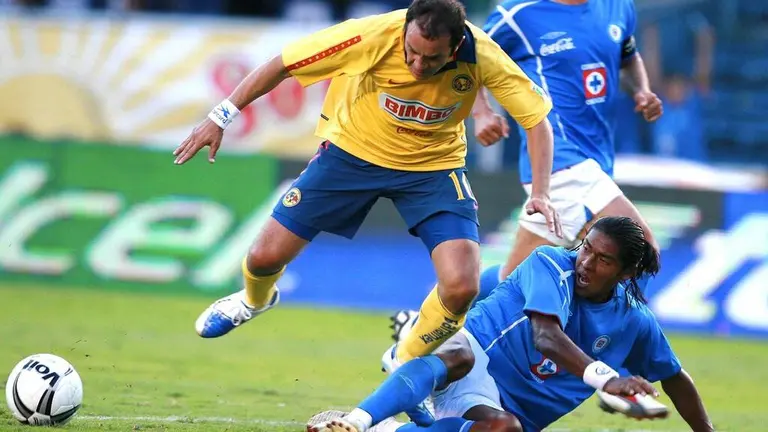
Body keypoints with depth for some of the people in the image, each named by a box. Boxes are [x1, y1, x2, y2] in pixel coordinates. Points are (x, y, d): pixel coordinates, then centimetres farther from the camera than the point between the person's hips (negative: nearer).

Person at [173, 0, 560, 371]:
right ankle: (254, 300, 40)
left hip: (434, 163, 0)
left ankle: (406, 363, 14)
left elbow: (537, 120, -17)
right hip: (352, 151, 0)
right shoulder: (373, 36, -31)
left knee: (462, 288, -18)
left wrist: (540, 194, -30)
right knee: (266, 256, 0)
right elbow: (282, 65, -20)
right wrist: (221, 116, -16)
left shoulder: (482, 57, -28)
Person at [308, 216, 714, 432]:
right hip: (476, 353, -3)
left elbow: (676, 381, 18)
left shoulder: (634, 322, 2)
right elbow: (546, 337, -28)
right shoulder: (551, 264, -12)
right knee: (459, 354, -43)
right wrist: (605, 379, -43)